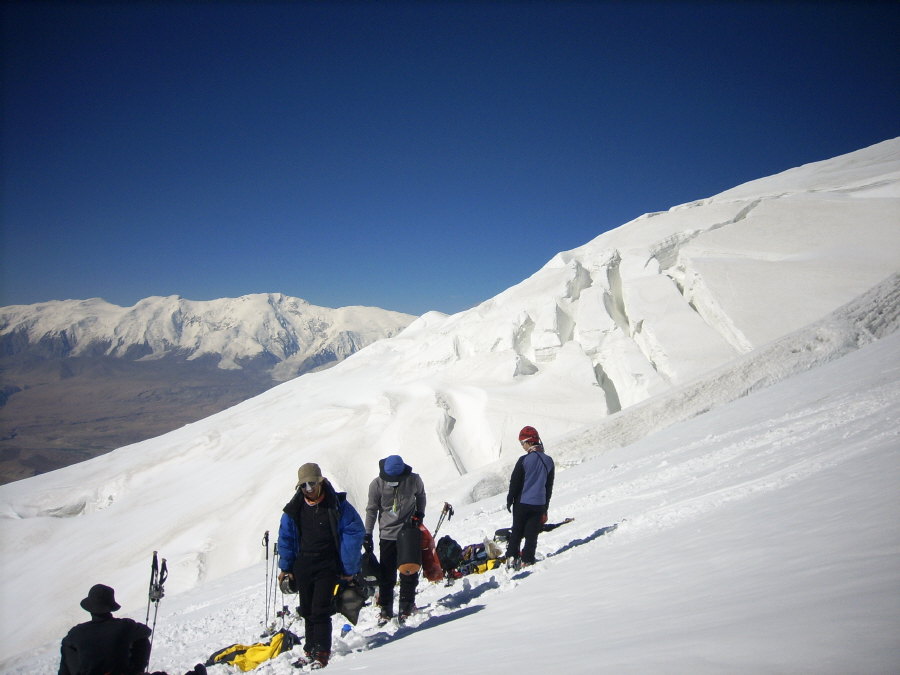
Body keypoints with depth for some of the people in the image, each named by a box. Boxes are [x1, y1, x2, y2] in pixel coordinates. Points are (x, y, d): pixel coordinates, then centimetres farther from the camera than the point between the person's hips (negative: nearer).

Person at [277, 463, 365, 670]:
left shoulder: (338, 505, -9)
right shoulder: (294, 509, 3)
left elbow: (354, 534, -8)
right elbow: (285, 538, 14)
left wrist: (348, 568, -8)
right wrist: (285, 567, 10)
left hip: (327, 566, -5)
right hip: (302, 565, 5)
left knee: (320, 610, -9)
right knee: (306, 610, 13)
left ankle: (321, 655, 0)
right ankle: (310, 650, 26)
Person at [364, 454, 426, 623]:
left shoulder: (414, 480, -9)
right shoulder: (377, 485, -11)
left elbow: (421, 495, 13)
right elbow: (371, 510, 0)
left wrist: (420, 513, -1)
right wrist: (367, 534, 0)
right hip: (387, 535, 0)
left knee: (409, 572, 4)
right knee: (386, 575, 2)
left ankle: (406, 606, 18)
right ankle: (385, 609, 15)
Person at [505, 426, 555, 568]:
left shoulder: (524, 460, -14)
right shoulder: (548, 461, 2)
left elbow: (514, 483, -9)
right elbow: (549, 486, 10)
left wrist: (509, 501, 4)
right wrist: (545, 508, 18)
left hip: (522, 503, -3)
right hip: (539, 504, 3)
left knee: (516, 531, 12)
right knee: (532, 534, 9)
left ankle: (511, 557, 13)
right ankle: (527, 560, 9)